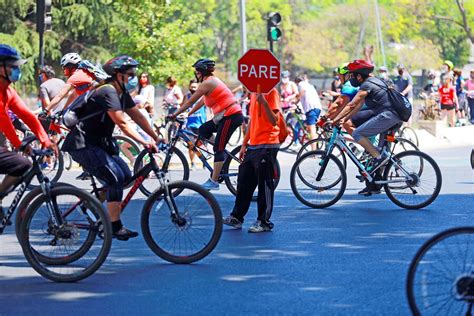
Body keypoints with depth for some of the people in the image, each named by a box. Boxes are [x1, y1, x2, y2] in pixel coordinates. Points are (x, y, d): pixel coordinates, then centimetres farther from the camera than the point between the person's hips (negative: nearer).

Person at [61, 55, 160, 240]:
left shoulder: (122, 94, 11)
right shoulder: (108, 92, -20)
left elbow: (138, 117, 11)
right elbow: (122, 124, -27)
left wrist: (156, 138, 3)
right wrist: (145, 143, -31)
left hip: (99, 143, 10)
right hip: (83, 145, -10)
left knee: (125, 175, 4)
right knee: (116, 178, -17)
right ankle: (115, 227, -12)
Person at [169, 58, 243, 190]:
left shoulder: (207, 83, -12)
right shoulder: (212, 80, 17)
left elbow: (190, 102, -9)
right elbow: (201, 102, 24)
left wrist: (174, 115, -3)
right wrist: (188, 115, 24)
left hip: (231, 116, -10)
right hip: (226, 116, 10)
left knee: (218, 148, -8)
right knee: (203, 130, 13)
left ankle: (213, 181, -8)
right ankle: (222, 155, 14)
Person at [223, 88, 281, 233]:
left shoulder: (271, 92, -10)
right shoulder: (254, 94, 15)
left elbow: (274, 120, -19)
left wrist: (263, 102, -29)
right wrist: (244, 144, 19)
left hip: (267, 146, -8)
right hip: (253, 146, 9)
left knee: (265, 185, -2)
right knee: (244, 182, 12)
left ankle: (264, 222, 4)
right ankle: (236, 217, 21)